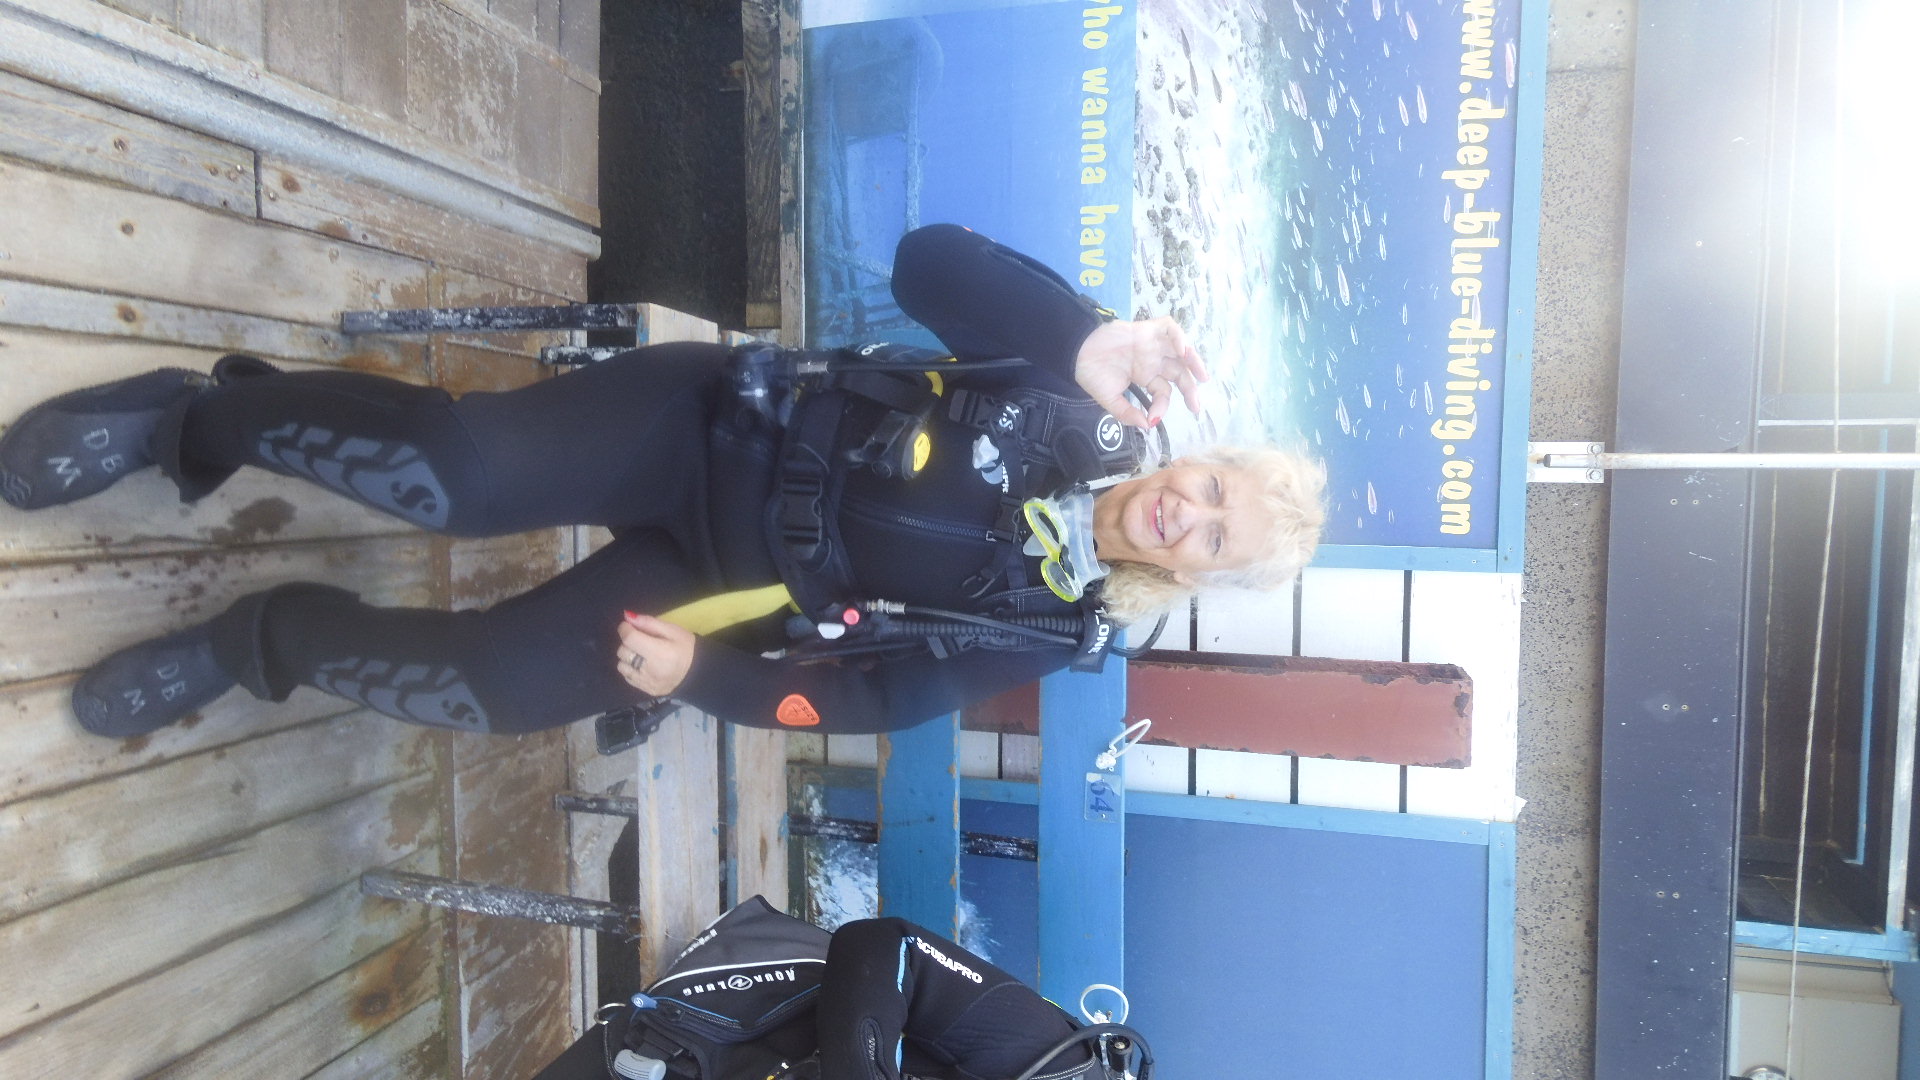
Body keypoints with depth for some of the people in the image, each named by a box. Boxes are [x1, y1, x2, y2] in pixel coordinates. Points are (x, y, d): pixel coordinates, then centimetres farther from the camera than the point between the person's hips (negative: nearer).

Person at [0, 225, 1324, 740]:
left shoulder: (1049, 631, -1)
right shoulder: (1068, 414, -5)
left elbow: (867, 698, -1)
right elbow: (928, 258, -17)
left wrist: (703, 672, -13)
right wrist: (1087, 343, -33)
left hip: (723, 579, 2)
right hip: (710, 422, -1)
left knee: (505, 687, -15)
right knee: (456, 473, -24)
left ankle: (270, 641, 16)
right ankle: (208, 417, 6)